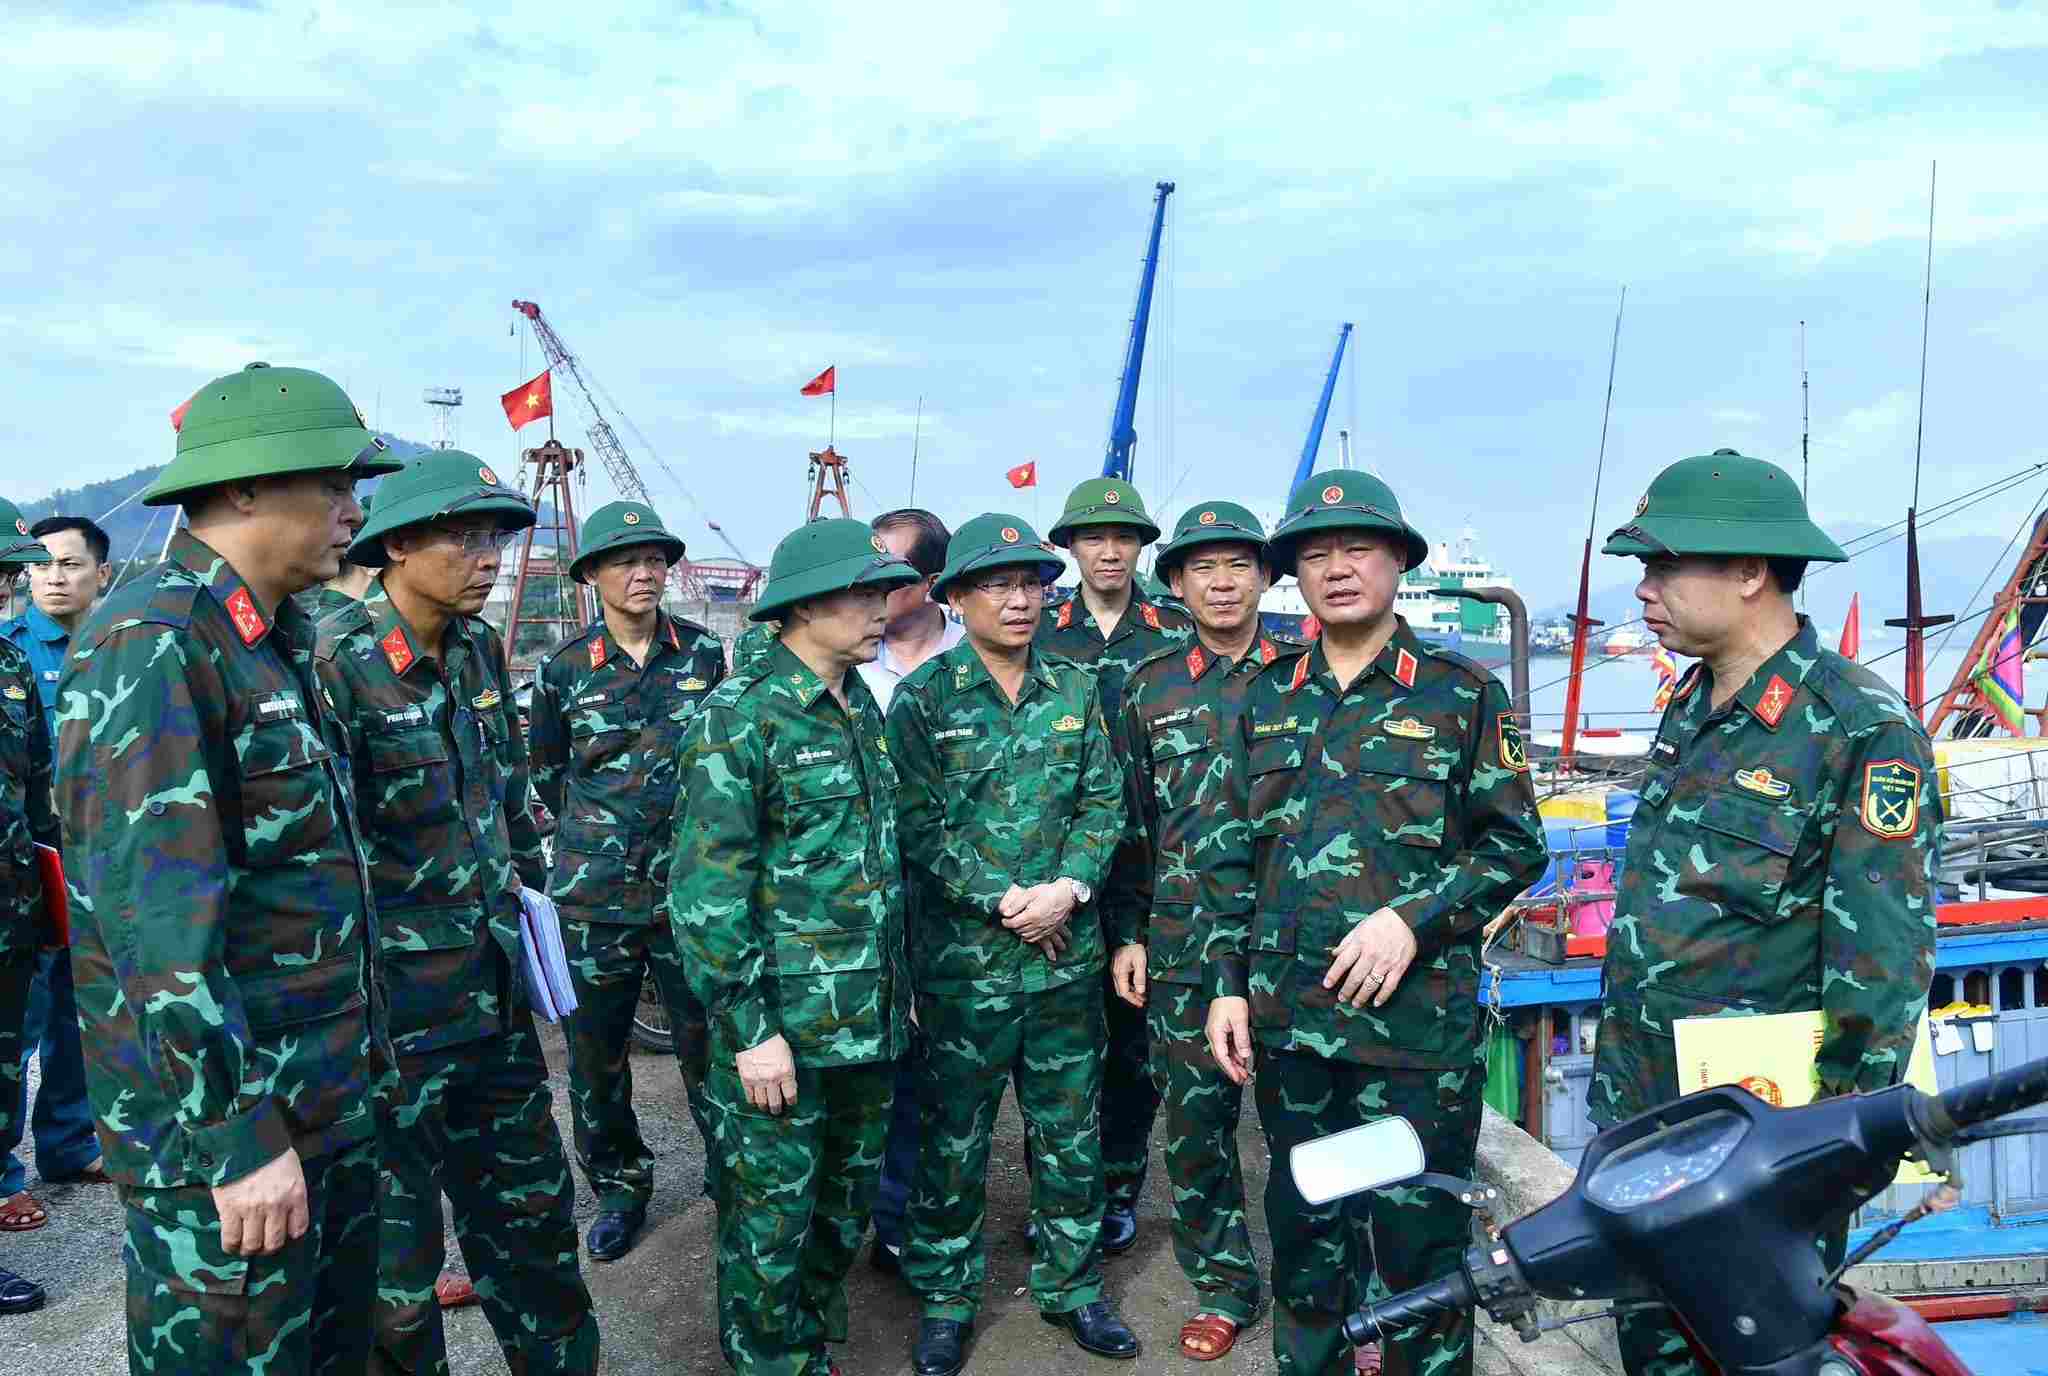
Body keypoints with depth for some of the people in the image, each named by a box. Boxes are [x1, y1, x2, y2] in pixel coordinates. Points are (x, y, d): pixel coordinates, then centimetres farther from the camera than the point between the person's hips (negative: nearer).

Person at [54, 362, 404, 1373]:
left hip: (328, 1094, 9)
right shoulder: (151, 643, -19)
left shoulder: (274, 640, 11)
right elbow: (155, 909, -25)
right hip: (223, 1114, -9)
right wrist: (239, 1132, -24)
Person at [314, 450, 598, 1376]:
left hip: (495, 992, 7)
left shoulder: (481, 650, 5)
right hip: (390, 1012, -7)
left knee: (530, 1202, 21)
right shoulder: (331, 663, -18)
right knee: (395, 1250, 10)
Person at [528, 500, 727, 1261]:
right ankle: (618, 1189, 30)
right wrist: (602, 828, 10)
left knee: (708, 1037, 6)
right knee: (596, 1052, 10)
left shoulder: (706, 654, 0)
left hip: (691, 885, 0)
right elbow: (547, 774, 10)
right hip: (595, 892, 1)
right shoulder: (562, 668, -1)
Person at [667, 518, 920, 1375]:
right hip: (781, 1026, -7)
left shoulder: (862, 708, 9)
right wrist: (749, 1029, -18)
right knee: (770, 1219, 6)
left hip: (868, 1019, 7)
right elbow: (705, 890, -17)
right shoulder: (740, 715, -14)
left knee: (847, 1206, 19)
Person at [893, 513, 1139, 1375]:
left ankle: (1070, 1285, 34)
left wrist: (1068, 887, -14)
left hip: (1069, 954, 3)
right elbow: (919, 825, -10)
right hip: (963, 957, -3)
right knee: (953, 1140, 10)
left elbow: (1104, 802, 2)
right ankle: (946, 1298, 28)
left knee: (1070, 1132, 15)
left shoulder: (1076, 689, 5)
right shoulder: (922, 698, -5)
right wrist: (1005, 902, -16)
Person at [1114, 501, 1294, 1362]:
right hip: (1182, 945, 2)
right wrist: (1128, 934, 8)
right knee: (1194, 1123, 10)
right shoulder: (1149, 688, 7)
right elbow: (1129, 820, 11)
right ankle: (1223, 1288, 29)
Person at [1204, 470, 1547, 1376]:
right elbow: (1236, 852, 11)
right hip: (1286, 1021, 4)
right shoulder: (1268, 700, 9)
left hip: (1417, 1020, -3)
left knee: (1421, 1240, 7)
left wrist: (1414, 918, -15)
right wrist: (1228, 983, 6)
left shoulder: (1463, 695, -2)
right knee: (1304, 1231, 18)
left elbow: (1514, 845, -2)